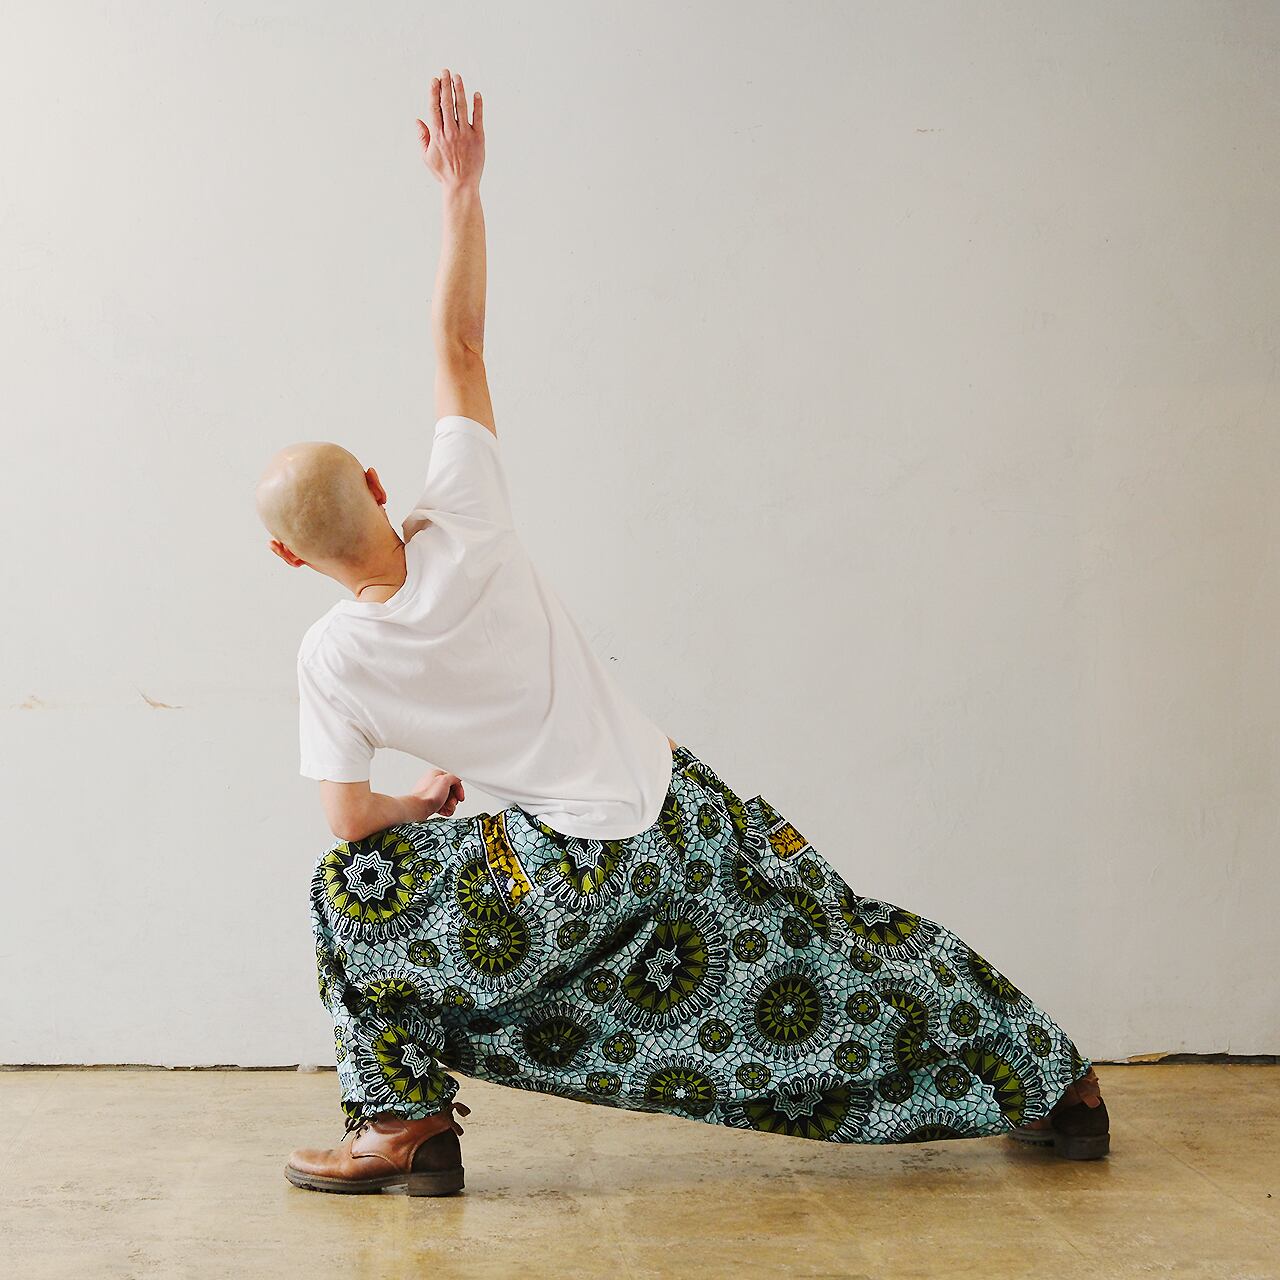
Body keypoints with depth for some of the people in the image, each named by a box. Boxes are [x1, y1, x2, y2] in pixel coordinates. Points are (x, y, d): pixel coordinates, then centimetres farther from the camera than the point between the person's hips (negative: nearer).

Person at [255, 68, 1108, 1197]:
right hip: (680, 800, 4)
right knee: (842, 946, 20)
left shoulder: (333, 658, -14)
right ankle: (1055, 1083, 34)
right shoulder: (463, 523, -10)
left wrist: (424, 799, 16)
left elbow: (348, 817, -4)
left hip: (585, 867, -4)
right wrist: (462, 191, 1)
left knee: (358, 890, 10)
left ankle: (405, 1126, 13)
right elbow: (460, 345, -2)